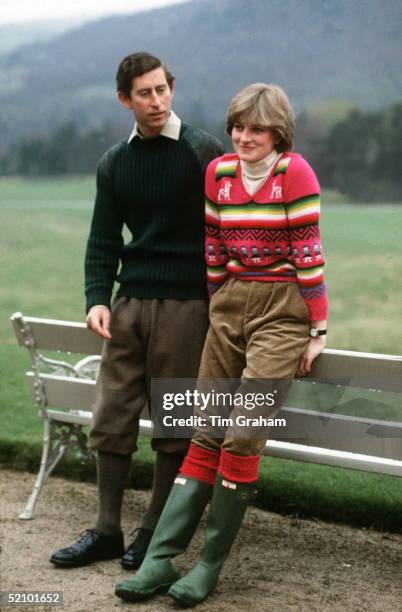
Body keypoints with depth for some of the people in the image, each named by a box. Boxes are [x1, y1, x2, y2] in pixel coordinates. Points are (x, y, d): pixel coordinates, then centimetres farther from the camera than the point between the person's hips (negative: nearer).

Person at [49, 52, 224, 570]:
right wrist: (97, 299, -3)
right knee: (111, 419, 4)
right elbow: (102, 241, 12)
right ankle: (106, 531, 13)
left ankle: (154, 532, 13)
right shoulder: (114, 163, 11)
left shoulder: (203, 152, -2)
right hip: (129, 303, 5)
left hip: (185, 304, -4)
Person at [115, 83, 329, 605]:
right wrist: (216, 312, 15)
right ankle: (160, 558, 1)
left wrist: (318, 329, -9)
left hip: (281, 310, -5)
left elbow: (308, 253, -9)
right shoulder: (218, 172, 8)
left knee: (243, 438, -11)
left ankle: (210, 565, 0)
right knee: (206, 434, 4)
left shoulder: (294, 172, -8)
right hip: (229, 306, 5)